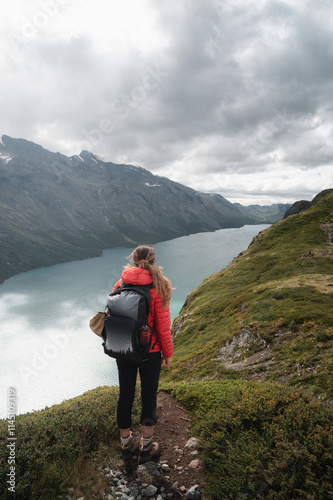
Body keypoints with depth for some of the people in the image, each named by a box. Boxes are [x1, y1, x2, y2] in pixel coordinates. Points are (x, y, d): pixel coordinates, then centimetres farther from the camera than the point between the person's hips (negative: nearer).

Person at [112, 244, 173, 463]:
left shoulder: (121, 284, -6)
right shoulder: (157, 286, -15)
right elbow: (163, 324, -13)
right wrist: (168, 353, -1)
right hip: (149, 351, -3)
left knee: (125, 395, 17)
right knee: (149, 396, 14)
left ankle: (126, 444, 34)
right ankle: (146, 447, 28)